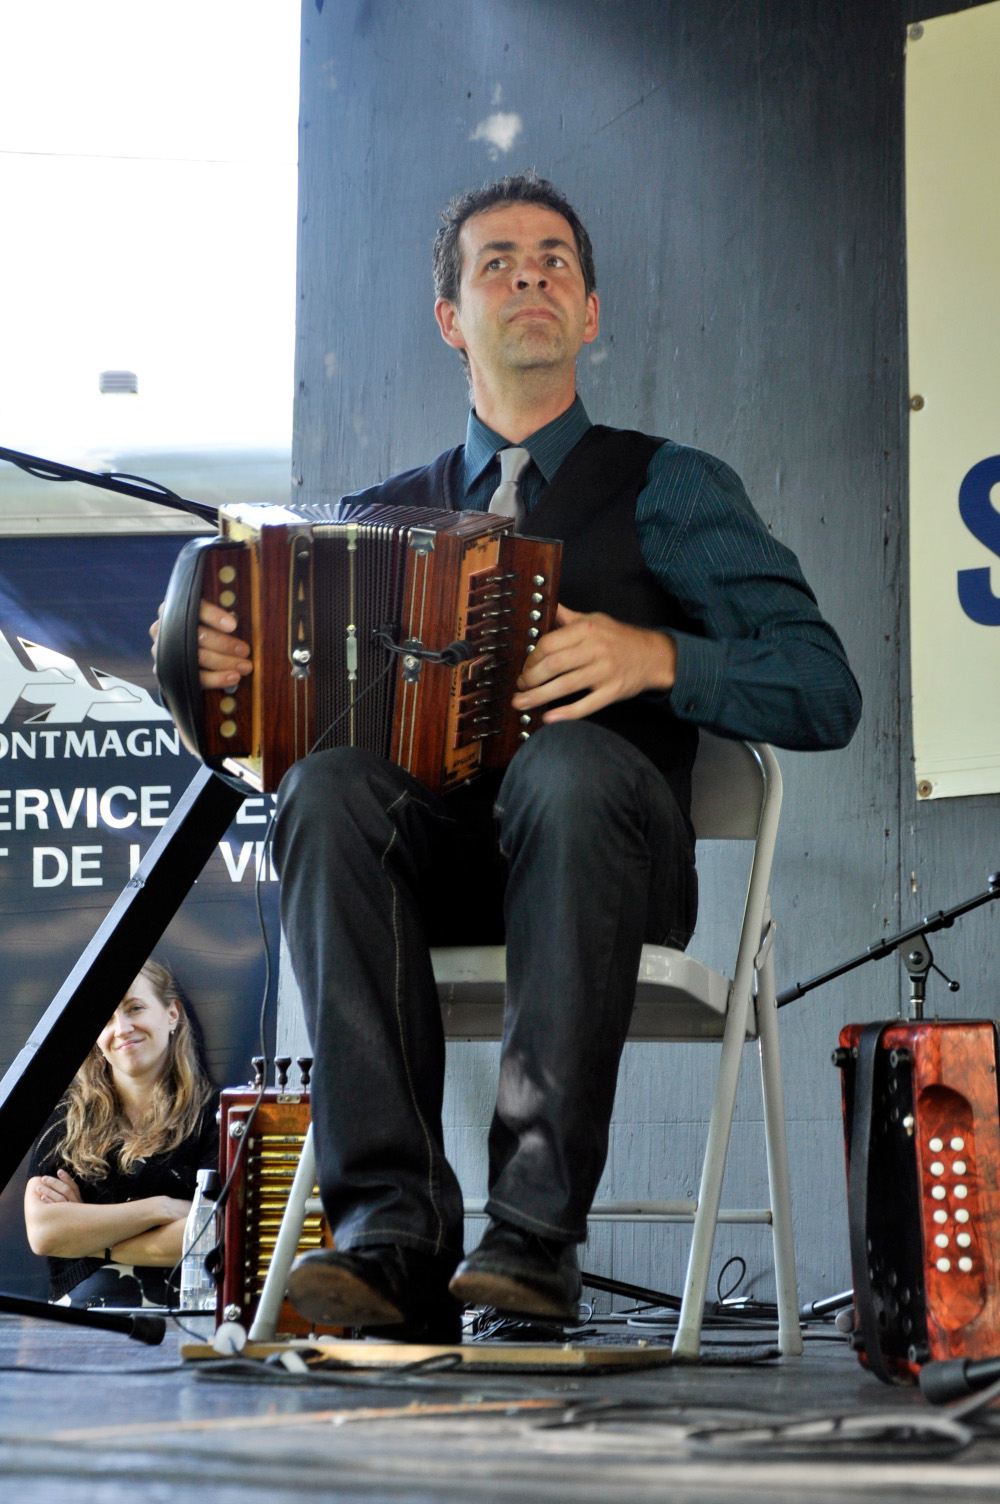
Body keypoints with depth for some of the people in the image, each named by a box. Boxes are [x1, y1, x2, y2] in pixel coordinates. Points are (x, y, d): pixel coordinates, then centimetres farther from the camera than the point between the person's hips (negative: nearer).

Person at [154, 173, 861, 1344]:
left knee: (569, 764, -37)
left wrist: (653, 656, -17)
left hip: (609, 850, -2)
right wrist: (214, 659, -8)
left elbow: (822, 692, 1)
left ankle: (536, 1234, -39)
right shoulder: (388, 512, 22)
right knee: (328, 782, -31)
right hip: (434, 849, 3)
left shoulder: (669, 490, 12)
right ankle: (394, 1232, -36)